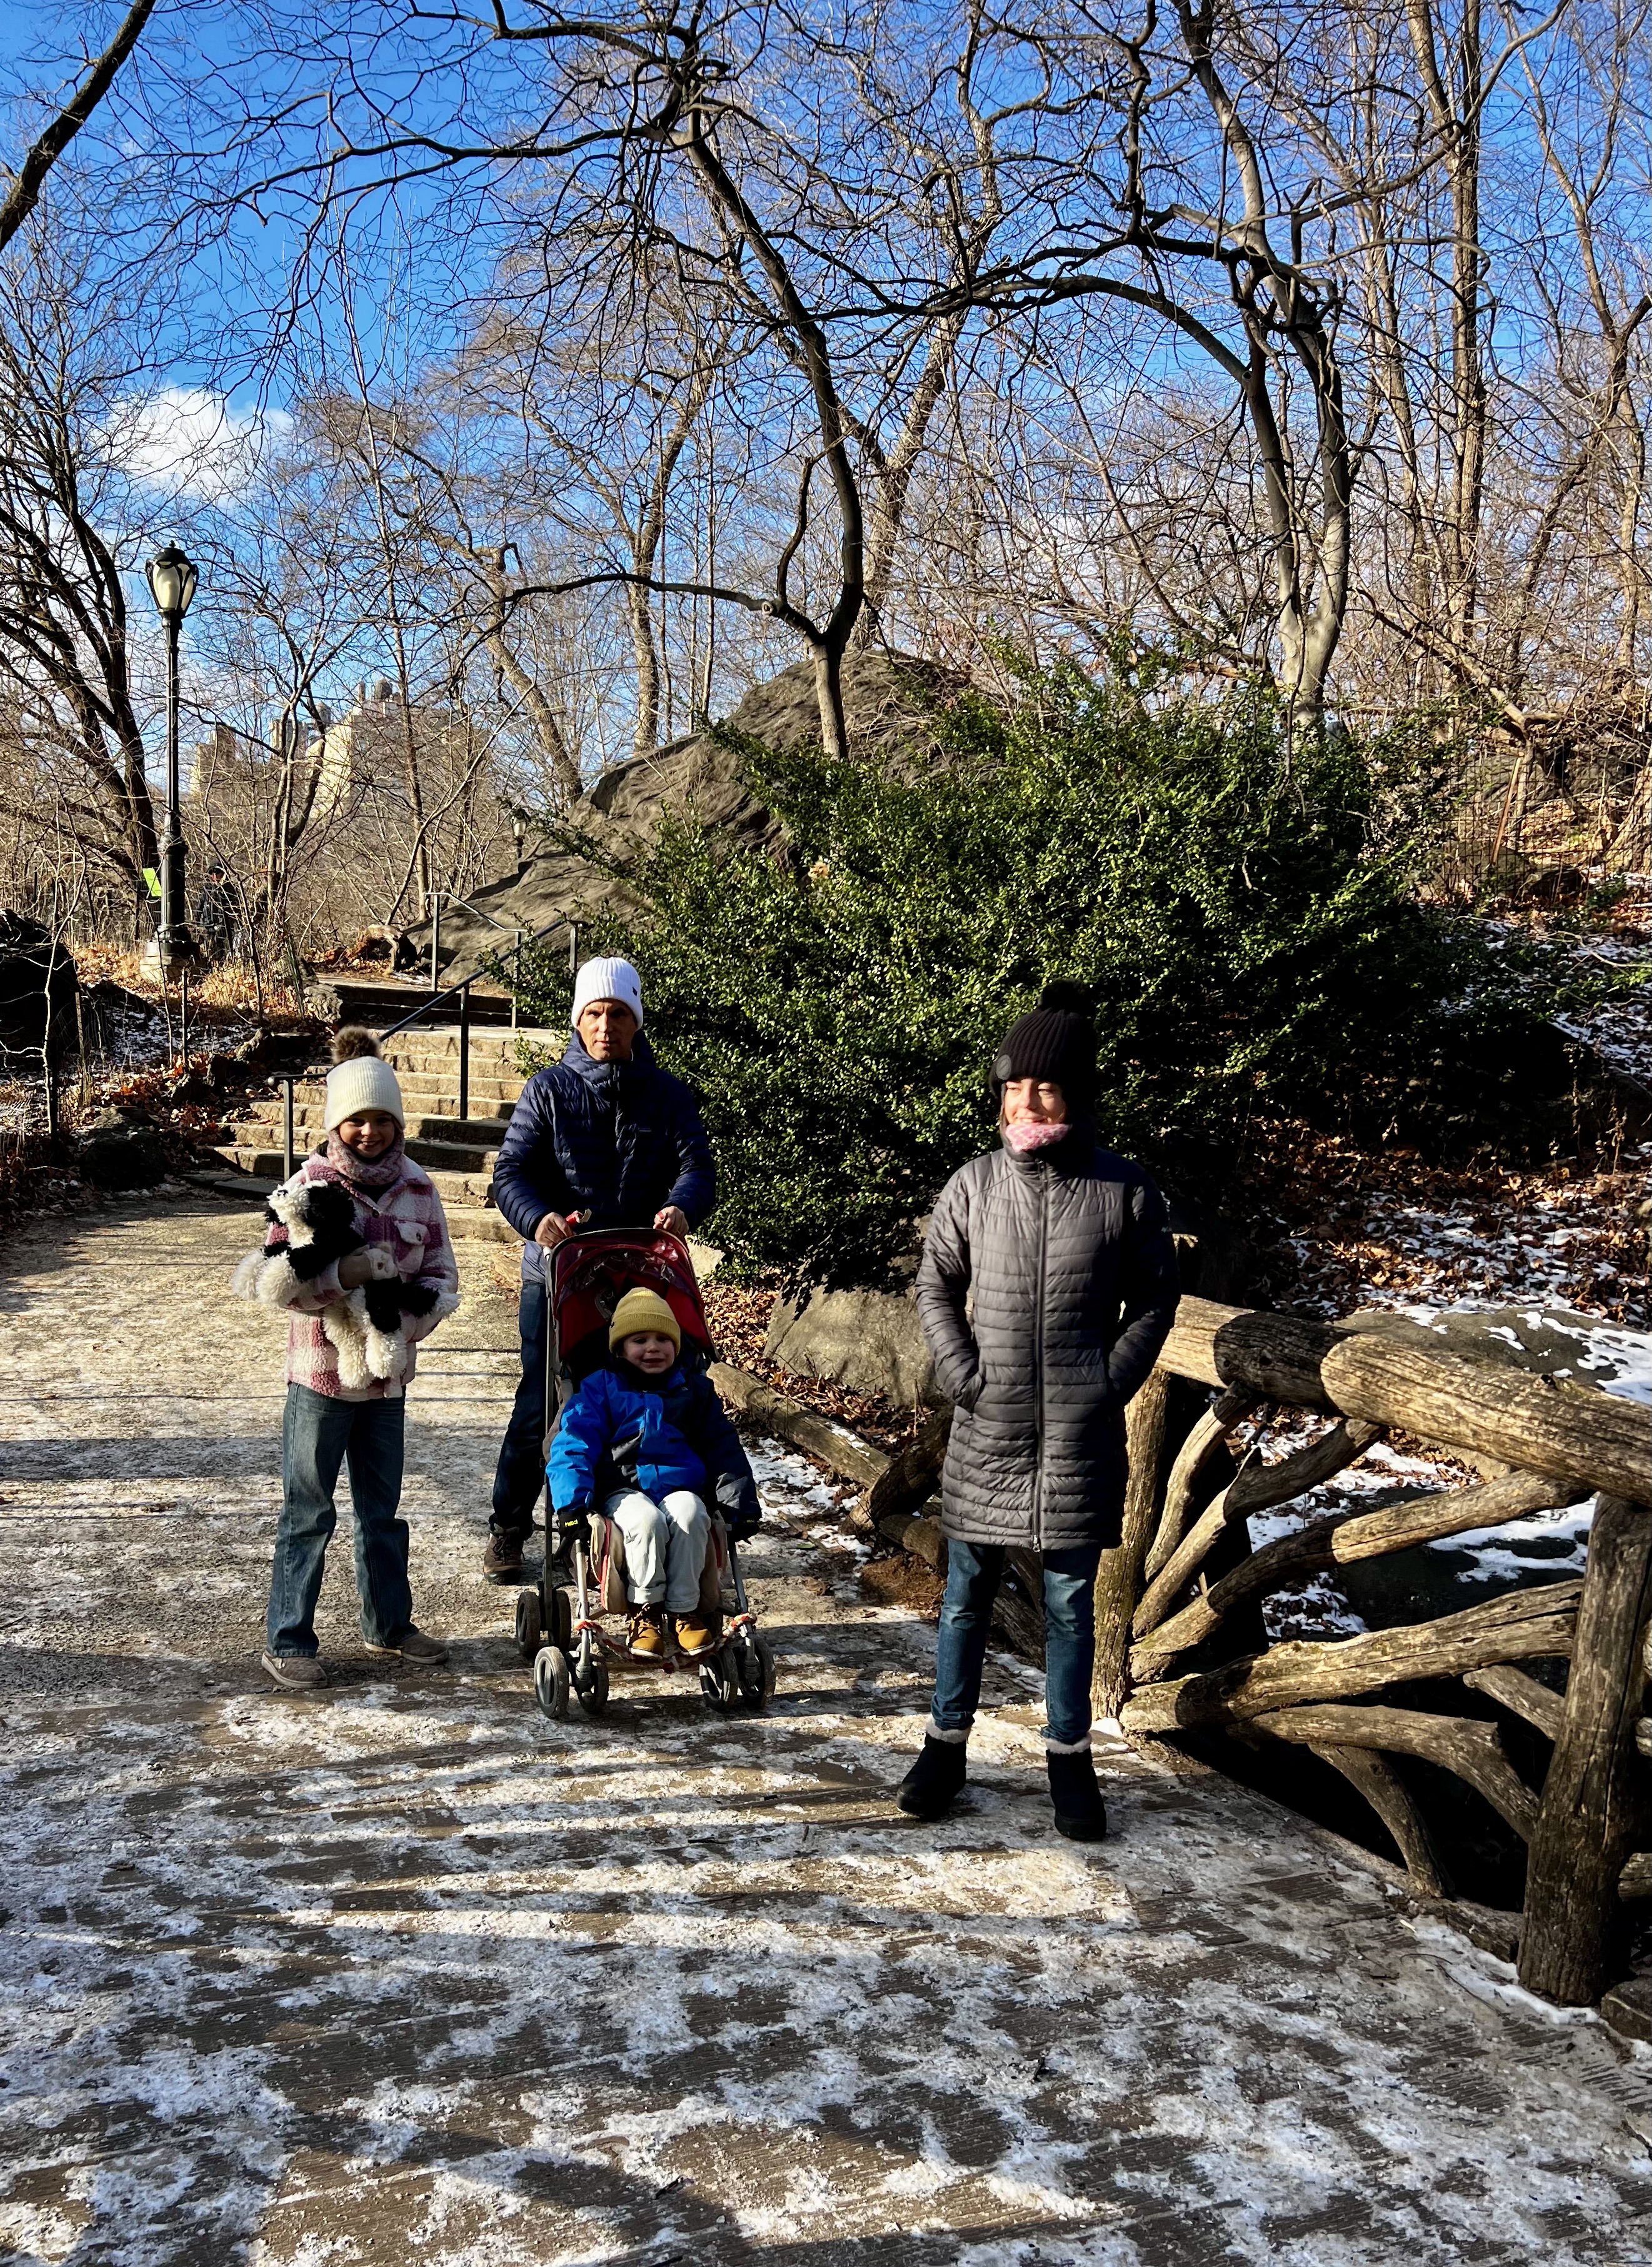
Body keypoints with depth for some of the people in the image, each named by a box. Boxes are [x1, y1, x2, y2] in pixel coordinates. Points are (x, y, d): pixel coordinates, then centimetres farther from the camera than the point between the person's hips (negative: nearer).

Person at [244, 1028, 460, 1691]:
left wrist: (413, 1306, -15)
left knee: (382, 1507, 18)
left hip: (388, 1375, 4)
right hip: (322, 1371, -4)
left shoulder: (417, 1188, 2)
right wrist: (346, 1274, -26)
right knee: (308, 1512, 4)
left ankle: (389, 1623, 32)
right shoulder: (310, 1185, -9)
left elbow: (441, 1275, 5)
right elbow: (275, 1282, -14)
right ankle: (287, 1642, 16)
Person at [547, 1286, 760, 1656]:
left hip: (681, 1489, 2)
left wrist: (741, 1502, 6)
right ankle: (645, 1610, -17)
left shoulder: (695, 1389, 17)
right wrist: (572, 1503, -16)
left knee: (688, 1514, -33)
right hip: (624, 1491, -2)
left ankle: (685, 1608, -20)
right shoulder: (600, 1389, 8)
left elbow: (723, 1448, 17)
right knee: (647, 1520, -35)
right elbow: (573, 1445, -1)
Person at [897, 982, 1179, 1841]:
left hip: (1080, 1438, -1)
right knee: (966, 1595, 11)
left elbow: (1154, 1300, 5)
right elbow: (935, 1287, 8)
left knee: (1070, 1602, 10)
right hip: (985, 1430, 1)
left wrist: (1112, 1381, -5)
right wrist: (962, 1374, -3)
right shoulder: (975, 1183, -1)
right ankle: (946, 1746, 26)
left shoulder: (1124, 1191, -4)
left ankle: (1070, 1761, 25)